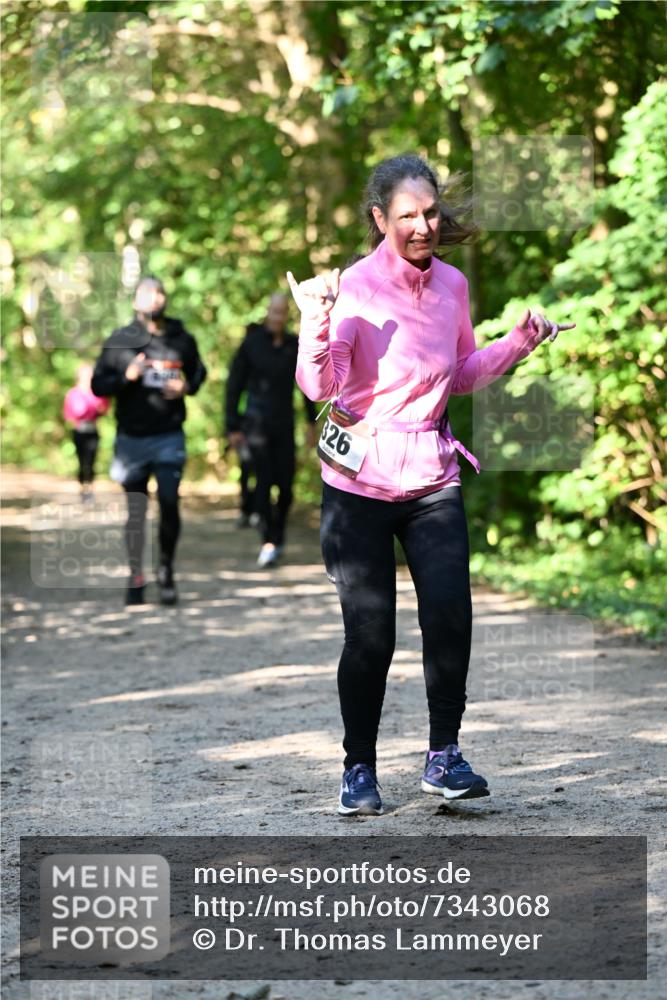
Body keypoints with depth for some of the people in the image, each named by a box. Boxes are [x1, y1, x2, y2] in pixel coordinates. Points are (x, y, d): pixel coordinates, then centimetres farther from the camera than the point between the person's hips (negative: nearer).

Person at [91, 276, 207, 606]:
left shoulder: (182, 340, 4)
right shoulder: (119, 341, 0)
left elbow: (198, 372, 20)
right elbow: (98, 384, 1)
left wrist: (187, 386, -2)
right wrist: (126, 377, -17)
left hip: (169, 438, 0)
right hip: (131, 439, 0)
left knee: (169, 504, -6)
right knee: (136, 511, 5)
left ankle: (166, 572, 13)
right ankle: (136, 578, 14)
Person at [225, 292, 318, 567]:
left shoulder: (295, 346, 6)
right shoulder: (251, 343, 0)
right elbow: (234, 386, 2)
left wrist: (311, 423, 13)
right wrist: (232, 427, -2)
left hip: (284, 423, 2)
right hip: (257, 420, -2)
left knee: (286, 485, 0)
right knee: (263, 480, -10)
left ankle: (278, 537, 18)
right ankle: (269, 542, -6)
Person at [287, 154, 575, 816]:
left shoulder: (452, 284, 5)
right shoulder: (355, 287, -11)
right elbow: (320, 386, -19)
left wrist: (516, 344, 7)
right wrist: (317, 321, -33)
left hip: (433, 476, 4)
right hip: (360, 479, -4)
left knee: (450, 613, -10)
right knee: (370, 632, -1)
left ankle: (443, 756, 2)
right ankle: (359, 768, 15)